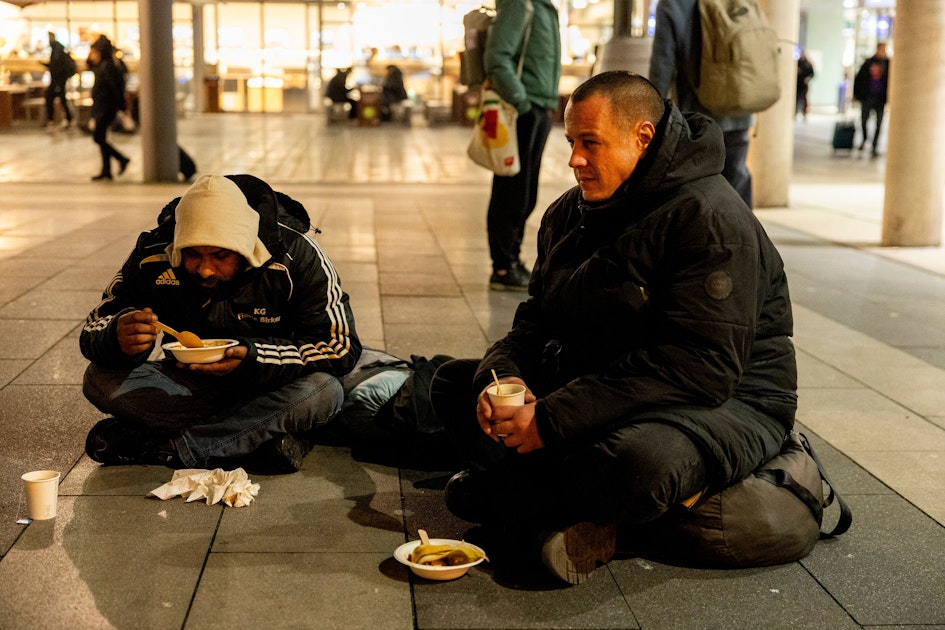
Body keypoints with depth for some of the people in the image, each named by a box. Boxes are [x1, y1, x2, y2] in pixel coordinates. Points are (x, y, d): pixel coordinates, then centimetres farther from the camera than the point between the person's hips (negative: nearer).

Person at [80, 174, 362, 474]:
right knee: (100, 380, -23)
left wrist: (254, 357, -35)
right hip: (193, 386, 2)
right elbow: (93, 333, -10)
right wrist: (119, 339, -36)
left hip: (273, 388, -2)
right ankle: (262, 435, -26)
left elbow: (341, 347, -20)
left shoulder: (296, 256, -21)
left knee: (323, 391, -35)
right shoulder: (153, 255, -15)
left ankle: (163, 448, -29)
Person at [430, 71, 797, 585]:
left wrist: (553, 418, -30)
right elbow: (535, 320, 10)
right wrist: (504, 376, -16)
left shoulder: (709, 217, -20)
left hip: (726, 402, -8)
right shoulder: (570, 214, 7)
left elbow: (701, 367, -28)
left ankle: (502, 494, -13)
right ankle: (581, 515, -17)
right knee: (454, 383, 1)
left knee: (640, 462, -42)